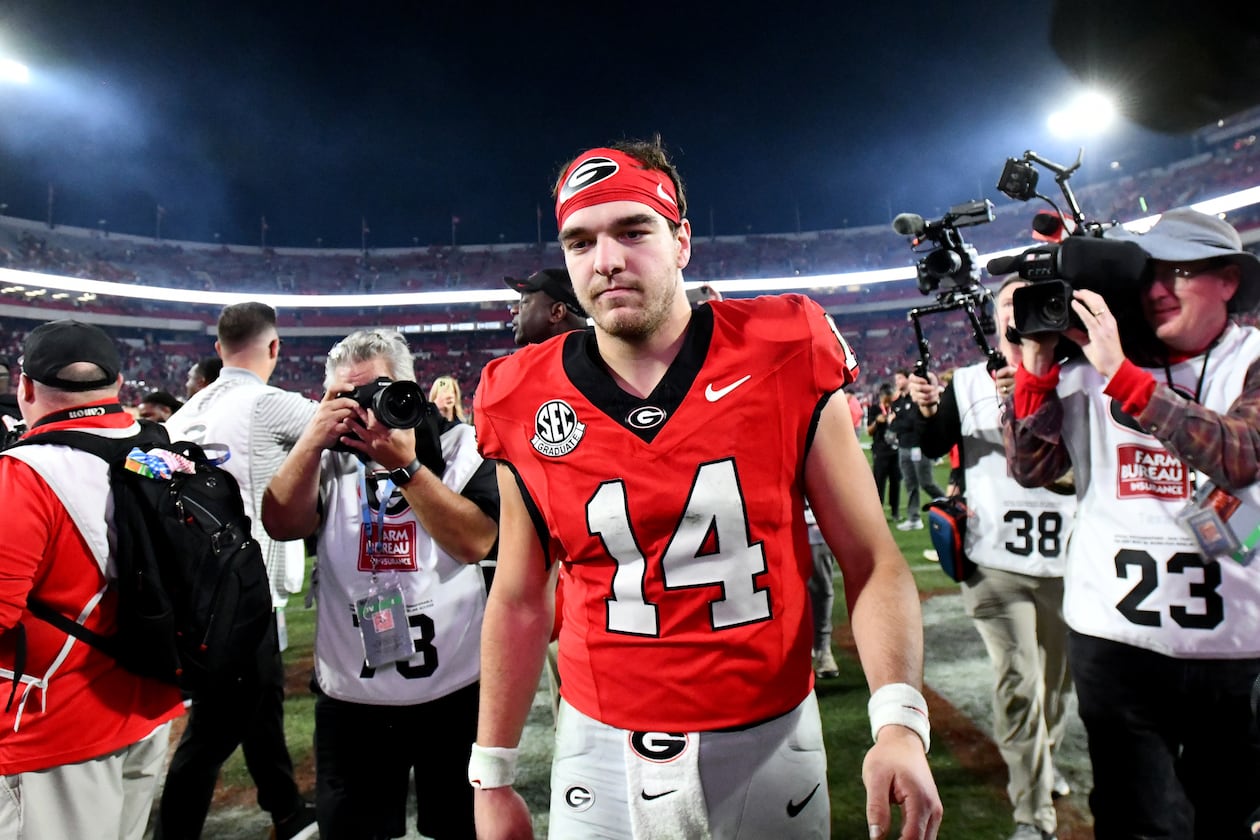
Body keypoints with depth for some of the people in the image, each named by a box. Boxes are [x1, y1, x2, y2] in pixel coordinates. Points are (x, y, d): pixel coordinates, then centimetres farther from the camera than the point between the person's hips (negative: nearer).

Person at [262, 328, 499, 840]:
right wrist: (314, 439, -20)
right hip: (349, 697, 3)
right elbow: (282, 525, -10)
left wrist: (404, 466, -24)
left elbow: (475, 542, -19)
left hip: (455, 690, -2)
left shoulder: (461, 447, -6)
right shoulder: (328, 456, 5)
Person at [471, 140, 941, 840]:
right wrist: (493, 777, 8)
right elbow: (520, 601, 4)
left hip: (769, 744, 0)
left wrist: (899, 720, -19)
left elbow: (870, 558, -6)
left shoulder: (786, 361, -11)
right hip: (601, 755, 1)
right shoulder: (526, 404, -6)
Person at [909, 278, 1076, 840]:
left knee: (1058, 677, 18)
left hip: (1065, 556, 2)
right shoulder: (967, 381, 5)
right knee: (1018, 683, -7)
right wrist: (926, 410, -12)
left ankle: (1040, 763, 45)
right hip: (997, 559, -1)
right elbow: (932, 447, 7)